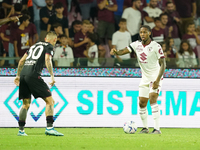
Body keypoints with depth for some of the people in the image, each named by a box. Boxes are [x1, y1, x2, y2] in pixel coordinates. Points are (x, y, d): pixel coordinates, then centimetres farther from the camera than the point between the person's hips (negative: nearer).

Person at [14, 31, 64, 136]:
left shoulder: (35, 45, 28)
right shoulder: (49, 46, 8)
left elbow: (22, 60, 29)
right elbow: (47, 60, -10)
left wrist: (18, 75, 35)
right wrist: (52, 76, -14)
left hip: (23, 73, 7)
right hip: (33, 75, -7)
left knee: (26, 104, 17)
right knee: (49, 101, -4)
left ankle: (21, 130, 14)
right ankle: (49, 128, -16)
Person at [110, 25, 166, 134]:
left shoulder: (156, 46, -13)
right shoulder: (137, 45, 1)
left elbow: (163, 64, -15)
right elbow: (124, 51, -8)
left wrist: (157, 80, -25)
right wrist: (115, 52, -33)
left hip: (156, 77, -6)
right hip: (145, 78, 6)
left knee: (152, 99, -21)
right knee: (142, 103, 4)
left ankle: (157, 128, -23)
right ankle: (145, 128, 21)